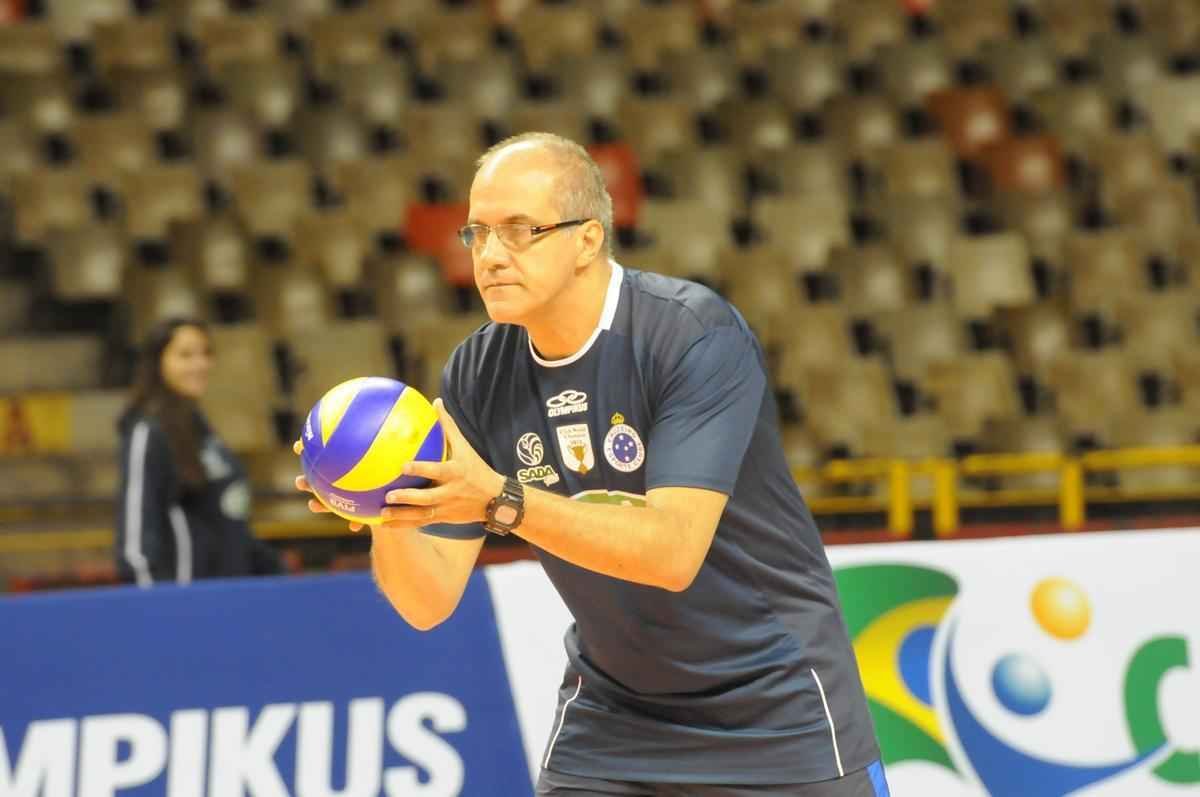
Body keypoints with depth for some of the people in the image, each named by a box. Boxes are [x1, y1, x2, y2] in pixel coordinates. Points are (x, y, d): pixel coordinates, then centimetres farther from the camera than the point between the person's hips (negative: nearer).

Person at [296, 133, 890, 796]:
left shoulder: (695, 335, -21)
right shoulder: (476, 375, -6)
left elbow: (673, 551, -31)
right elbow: (429, 602, -8)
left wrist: (502, 501, -41)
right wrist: (388, 517, -28)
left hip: (774, 712, -4)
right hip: (611, 714, 4)